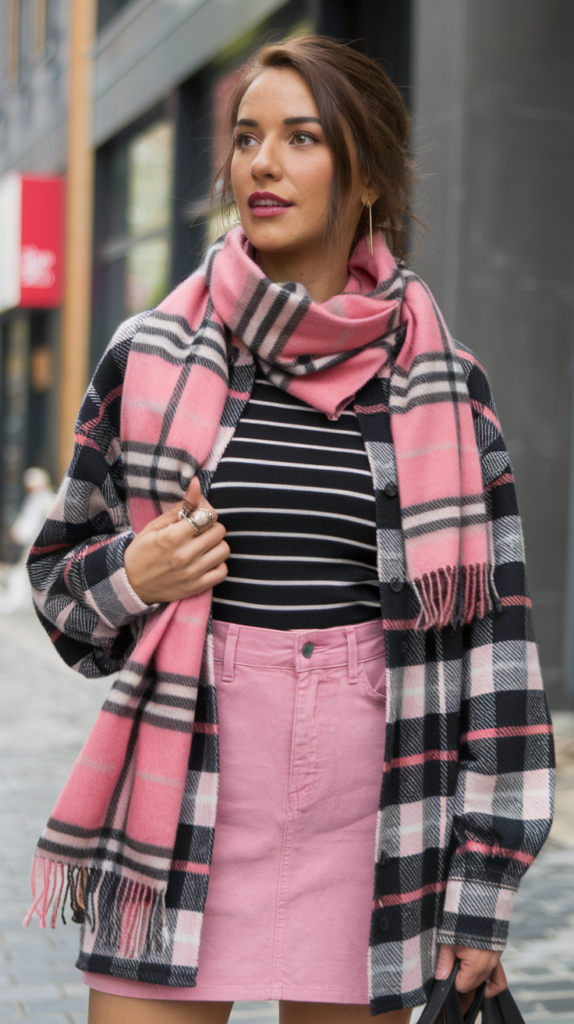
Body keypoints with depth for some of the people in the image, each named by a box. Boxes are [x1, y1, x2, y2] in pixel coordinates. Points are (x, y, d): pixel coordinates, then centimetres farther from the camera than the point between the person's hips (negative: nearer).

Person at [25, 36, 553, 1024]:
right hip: (181, 812, 0)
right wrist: (129, 578, -10)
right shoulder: (150, 357, 3)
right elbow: (59, 573, 14)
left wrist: (479, 892, 0)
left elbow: (493, 636, 2)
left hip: (369, 827, 0)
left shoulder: (442, 386, 2)